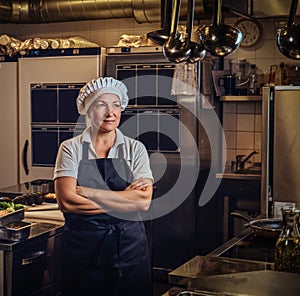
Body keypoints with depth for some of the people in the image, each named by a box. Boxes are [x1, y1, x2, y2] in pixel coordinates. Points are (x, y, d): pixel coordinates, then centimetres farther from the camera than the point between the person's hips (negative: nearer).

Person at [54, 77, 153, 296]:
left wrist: (86, 192, -14)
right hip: (82, 247, -1)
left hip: (129, 245, 1)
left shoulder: (135, 149, 2)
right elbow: (67, 201, -13)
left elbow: (144, 202, -10)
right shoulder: (71, 149, -1)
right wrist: (124, 198, -13)